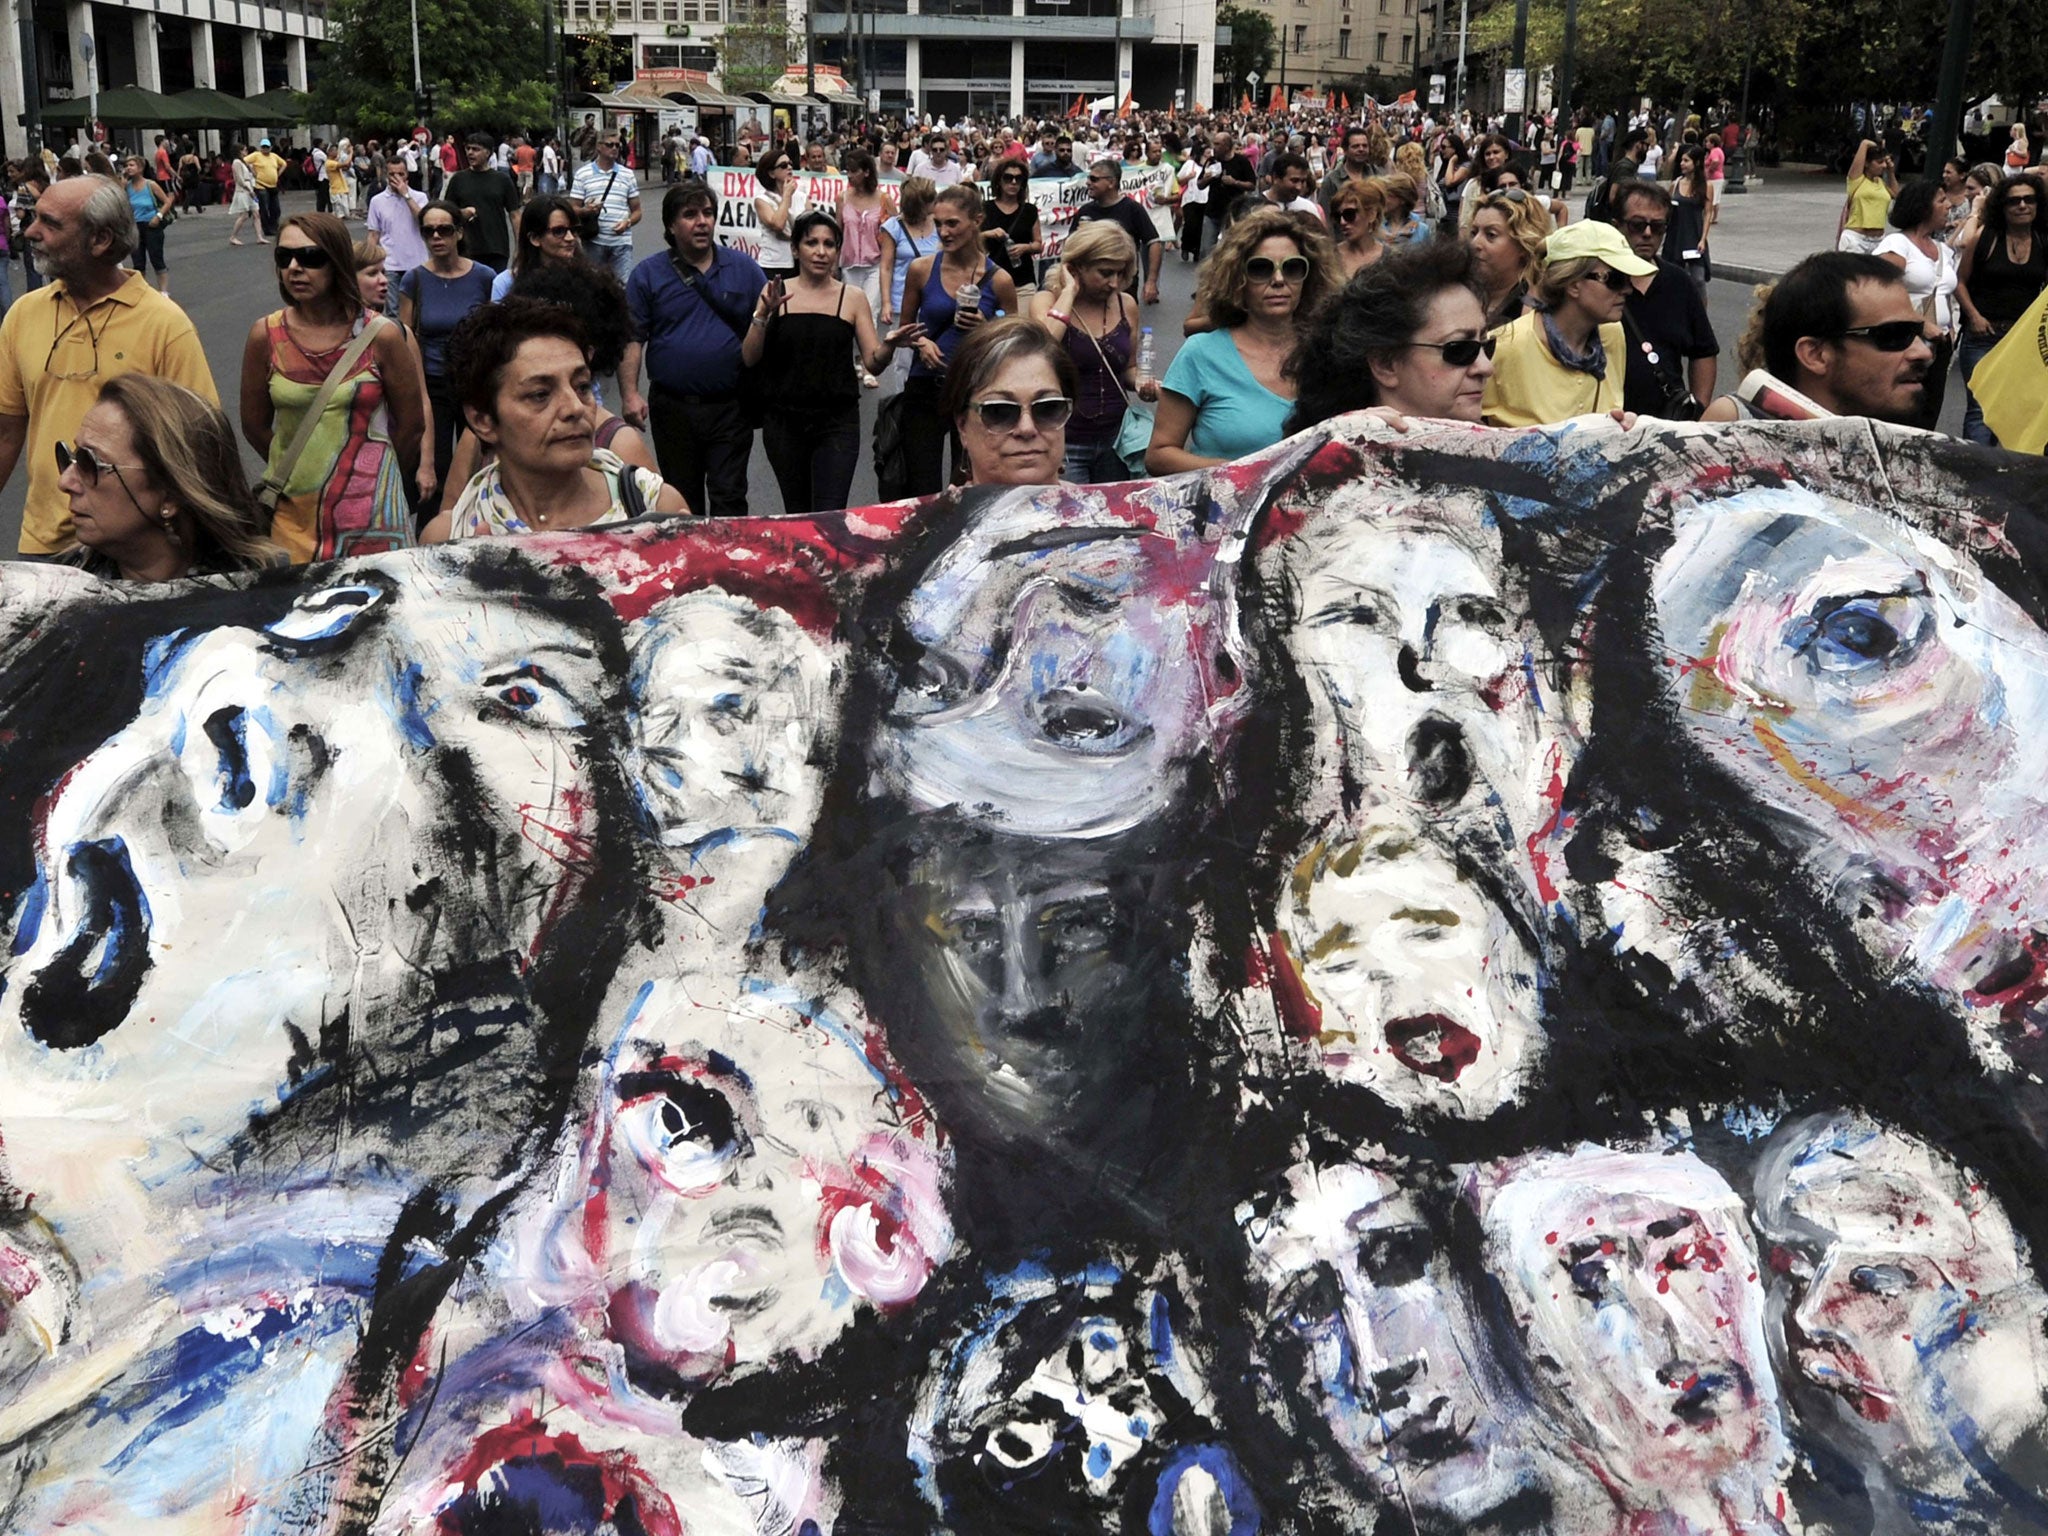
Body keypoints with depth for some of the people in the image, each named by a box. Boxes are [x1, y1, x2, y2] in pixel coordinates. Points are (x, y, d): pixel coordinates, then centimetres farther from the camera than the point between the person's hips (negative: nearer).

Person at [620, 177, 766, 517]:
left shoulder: (744, 268, 5)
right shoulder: (648, 274, 3)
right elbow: (631, 339, -1)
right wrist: (630, 394, -11)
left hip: (730, 407, -1)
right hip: (673, 408, 1)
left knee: (729, 500, -1)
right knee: (682, 502, 12)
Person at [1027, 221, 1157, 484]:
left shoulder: (1126, 305, 5)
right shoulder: (1047, 301, -5)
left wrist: (1140, 383, -4)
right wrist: (1069, 292, -18)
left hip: (1116, 439, 4)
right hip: (1065, 441, -4)